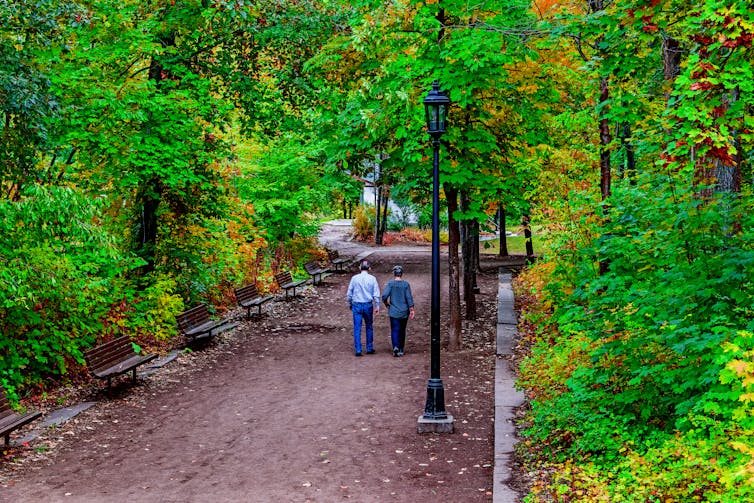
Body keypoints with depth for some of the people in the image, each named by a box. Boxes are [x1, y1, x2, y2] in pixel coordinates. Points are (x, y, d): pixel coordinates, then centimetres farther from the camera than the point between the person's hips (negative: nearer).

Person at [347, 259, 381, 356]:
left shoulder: (354, 278, -2)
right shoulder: (372, 279, -3)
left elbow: (349, 293, 3)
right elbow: (376, 294, -3)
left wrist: (350, 304, 16)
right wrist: (377, 306, 2)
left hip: (356, 305, 0)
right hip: (368, 305, 0)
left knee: (357, 328, 2)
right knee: (369, 327, 15)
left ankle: (358, 350, -1)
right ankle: (369, 348, 18)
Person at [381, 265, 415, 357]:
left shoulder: (390, 283, -6)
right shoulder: (406, 284, -3)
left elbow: (384, 296, -14)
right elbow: (409, 297, -6)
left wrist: (387, 303, 5)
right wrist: (411, 310, -2)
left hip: (393, 311, -2)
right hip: (404, 311, 2)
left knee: (395, 330, -1)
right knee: (402, 330, 14)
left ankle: (396, 347, -24)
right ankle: (401, 350, 21)